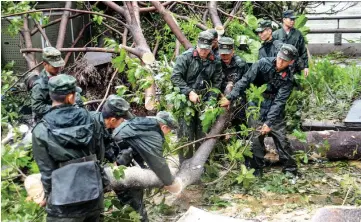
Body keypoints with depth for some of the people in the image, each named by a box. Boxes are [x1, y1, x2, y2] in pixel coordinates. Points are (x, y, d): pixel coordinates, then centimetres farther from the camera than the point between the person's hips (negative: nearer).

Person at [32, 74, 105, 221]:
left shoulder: (41, 131, -10)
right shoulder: (87, 117, -1)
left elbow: (47, 170, -6)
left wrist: (48, 195, 9)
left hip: (65, 198, -4)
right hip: (94, 191, 4)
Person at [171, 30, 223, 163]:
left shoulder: (215, 62, 5)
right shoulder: (186, 57, -5)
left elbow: (217, 83, 7)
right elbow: (175, 77, -10)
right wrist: (189, 92, -16)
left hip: (204, 102, 3)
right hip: (186, 101, -3)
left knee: (203, 134, 7)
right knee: (186, 134, -4)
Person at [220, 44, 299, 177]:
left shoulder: (288, 78, -12)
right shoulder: (263, 64, -13)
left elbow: (279, 102, -17)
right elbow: (245, 80, -13)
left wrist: (269, 122, -24)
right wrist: (230, 98, -21)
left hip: (275, 113, 1)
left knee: (282, 140, 2)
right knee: (256, 140, -2)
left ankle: (290, 169, 16)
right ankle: (257, 169, 12)